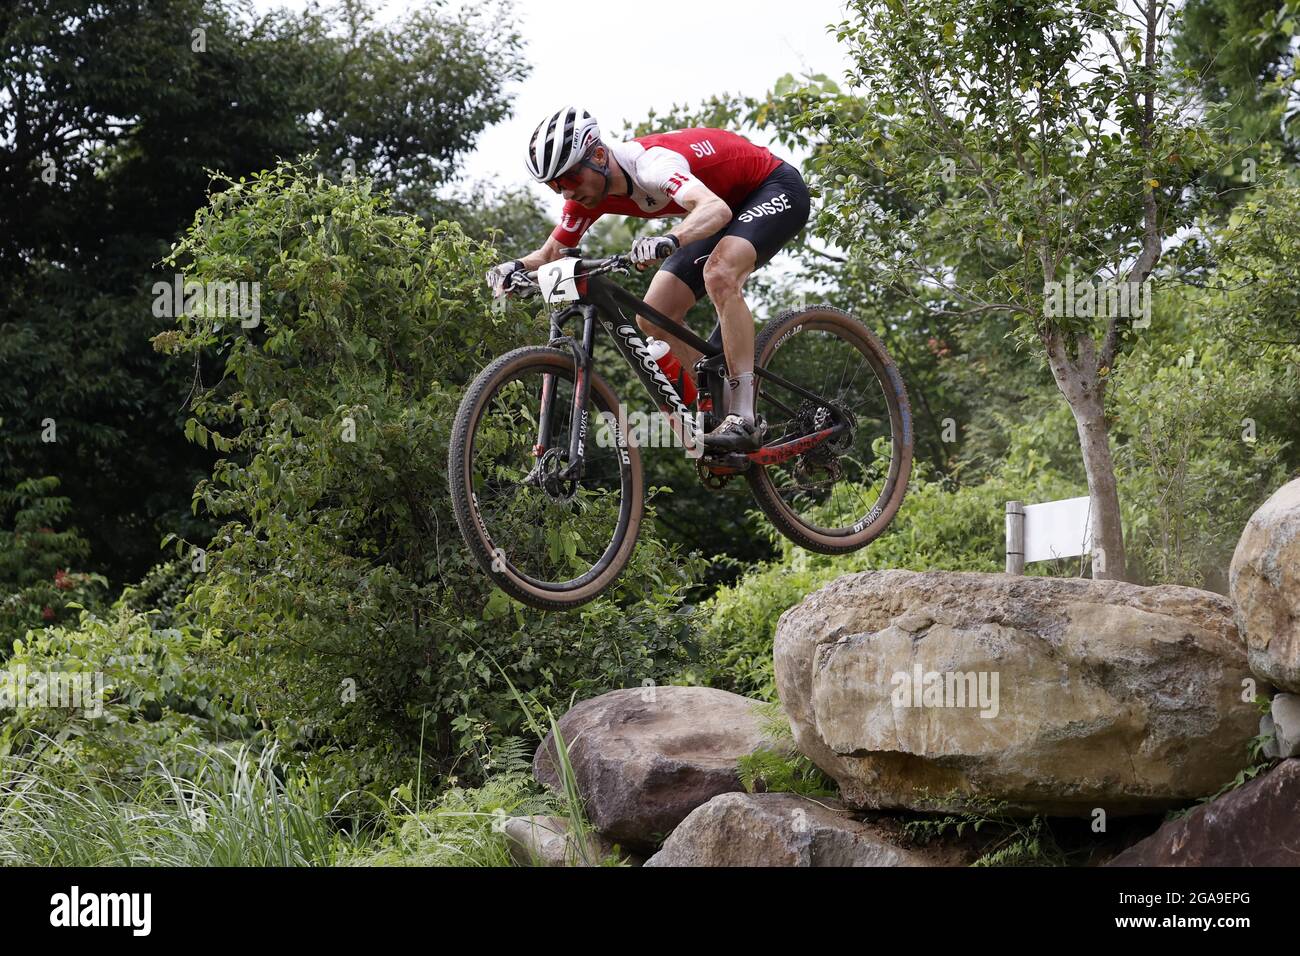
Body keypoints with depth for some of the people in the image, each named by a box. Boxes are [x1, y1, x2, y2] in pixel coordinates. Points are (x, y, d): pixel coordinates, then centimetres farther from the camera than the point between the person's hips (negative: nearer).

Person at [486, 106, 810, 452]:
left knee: (719, 274, -36)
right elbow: (552, 253, -2)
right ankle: (721, 411, 6)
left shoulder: (649, 162, -36)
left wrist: (668, 240, -70)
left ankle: (743, 420, -32)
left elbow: (716, 209, -52)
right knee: (653, 318, -4)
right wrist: (517, 267, -24)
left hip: (776, 189, -9)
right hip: (731, 203, 9)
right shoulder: (588, 187, -11)